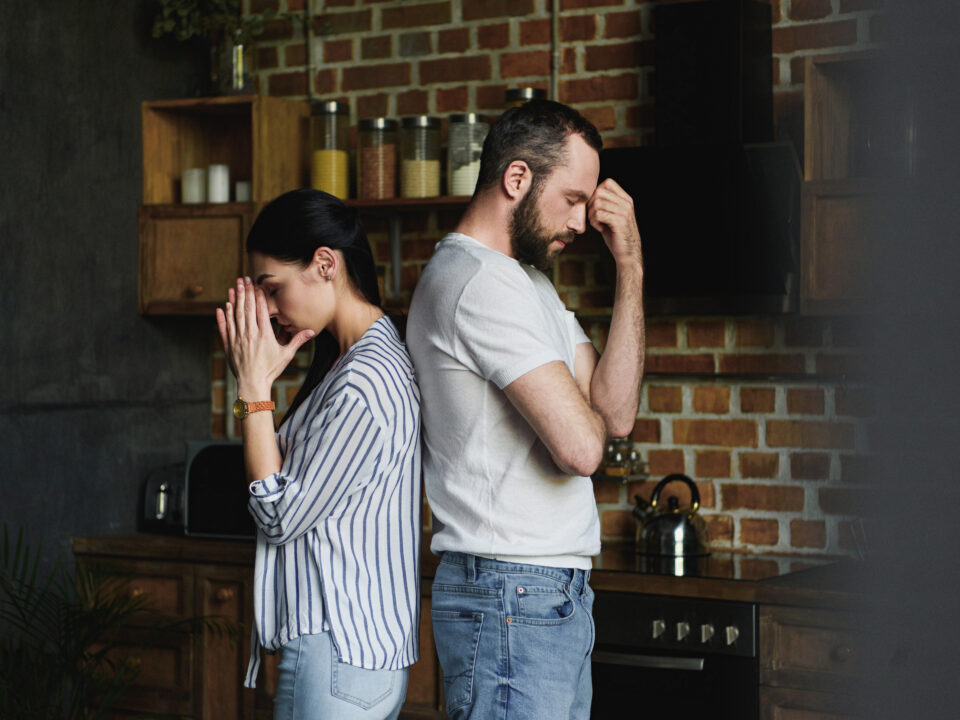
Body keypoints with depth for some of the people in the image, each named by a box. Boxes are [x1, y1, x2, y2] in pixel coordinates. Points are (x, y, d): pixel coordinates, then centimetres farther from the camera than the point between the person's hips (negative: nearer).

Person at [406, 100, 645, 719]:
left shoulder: (525, 279, 18)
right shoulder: (482, 283, -16)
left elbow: (616, 411, 8)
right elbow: (581, 446, -21)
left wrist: (631, 268, 4)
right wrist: (589, 415, 4)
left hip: (555, 595, 10)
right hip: (511, 598, -10)